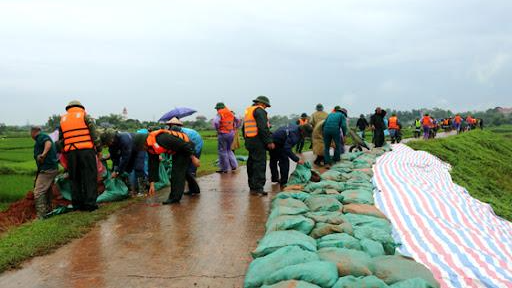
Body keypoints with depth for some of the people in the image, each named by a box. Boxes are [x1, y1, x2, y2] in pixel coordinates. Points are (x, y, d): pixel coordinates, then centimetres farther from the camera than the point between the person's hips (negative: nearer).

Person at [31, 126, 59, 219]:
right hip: (53, 168, 10)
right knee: (47, 191, 21)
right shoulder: (44, 137, 24)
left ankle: (40, 216, -16)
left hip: (46, 169, -10)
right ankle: (48, 211, 30)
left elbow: (48, 143, -28)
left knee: (38, 192, -13)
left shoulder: (41, 136, -5)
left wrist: (43, 154, -39)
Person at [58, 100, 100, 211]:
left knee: (75, 178, 10)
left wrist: (63, 152, 27)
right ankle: (90, 203, -4)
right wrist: (98, 148, 2)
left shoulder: (62, 119, 19)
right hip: (86, 150, -4)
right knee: (90, 177, 0)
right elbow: (94, 133, -1)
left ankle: (77, 204, 12)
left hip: (70, 152, 4)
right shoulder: (85, 115, 6)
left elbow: (60, 140, 19)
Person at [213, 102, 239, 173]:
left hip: (223, 134, -6)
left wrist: (218, 129, -11)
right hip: (231, 133, 6)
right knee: (229, 150, 21)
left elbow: (215, 122, -25)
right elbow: (236, 121, 20)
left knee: (222, 151, 2)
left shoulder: (219, 114, -9)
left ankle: (224, 168, 5)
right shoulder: (230, 113, 10)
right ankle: (234, 165, 16)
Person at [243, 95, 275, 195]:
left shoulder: (248, 111, 21)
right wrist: (269, 142, -18)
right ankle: (257, 187, -15)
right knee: (260, 164, -10)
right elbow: (263, 128, -19)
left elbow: (244, 128, 24)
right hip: (258, 141, -9)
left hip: (249, 141, 9)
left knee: (252, 163, 16)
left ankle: (252, 186, 24)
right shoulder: (259, 110, -8)